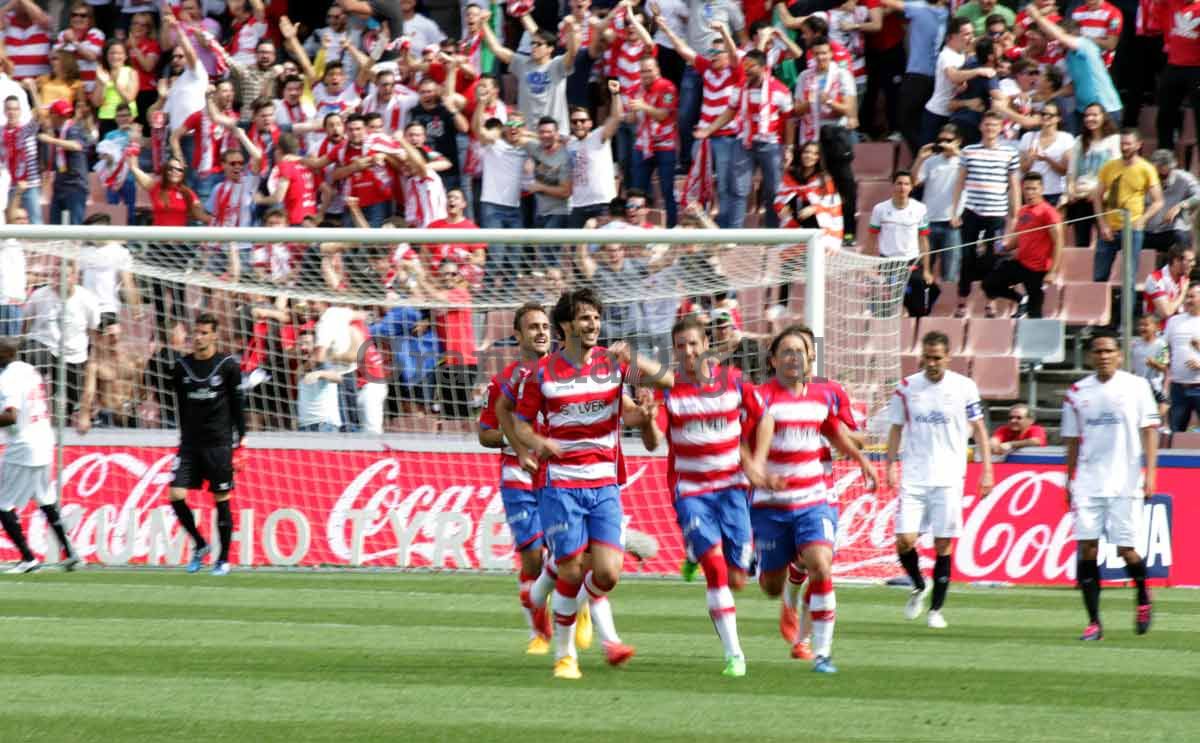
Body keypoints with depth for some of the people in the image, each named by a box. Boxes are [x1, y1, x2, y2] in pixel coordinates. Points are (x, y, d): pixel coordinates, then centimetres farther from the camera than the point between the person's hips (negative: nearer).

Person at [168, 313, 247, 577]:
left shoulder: (227, 365, -3)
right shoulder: (182, 367, 6)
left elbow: (238, 407, 0)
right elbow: (181, 406, 14)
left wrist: (239, 444, -3)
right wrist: (184, 440, 14)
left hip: (219, 443, -3)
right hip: (190, 443, 3)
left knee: (222, 500, 0)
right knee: (176, 495, -9)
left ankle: (223, 559, 11)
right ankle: (200, 545, 12)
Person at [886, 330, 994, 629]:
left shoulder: (964, 387, 0)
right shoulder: (906, 387, 3)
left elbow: (978, 428, 7)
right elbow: (896, 429, 11)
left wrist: (987, 470, 3)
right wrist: (891, 466, 1)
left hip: (948, 478, -1)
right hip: (913, 478, 1)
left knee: (943, 545, 0)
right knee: (905, 540, -9)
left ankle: (936, 609, 12)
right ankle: (919, 587, 20)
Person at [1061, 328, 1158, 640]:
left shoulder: (1136, 386, 1)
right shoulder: (1077, 392, 8)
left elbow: (1149, 430, 0)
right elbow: (1073, 441, 14)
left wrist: (1150, 472, -9)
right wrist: (1069, 481, 13)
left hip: (1125, 482, -2)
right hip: (1088, 482, 2)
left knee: (1125, 549, -3)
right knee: (1086, 549, -6)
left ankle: (1143, 598, 27)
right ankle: (1094, 622, -2)